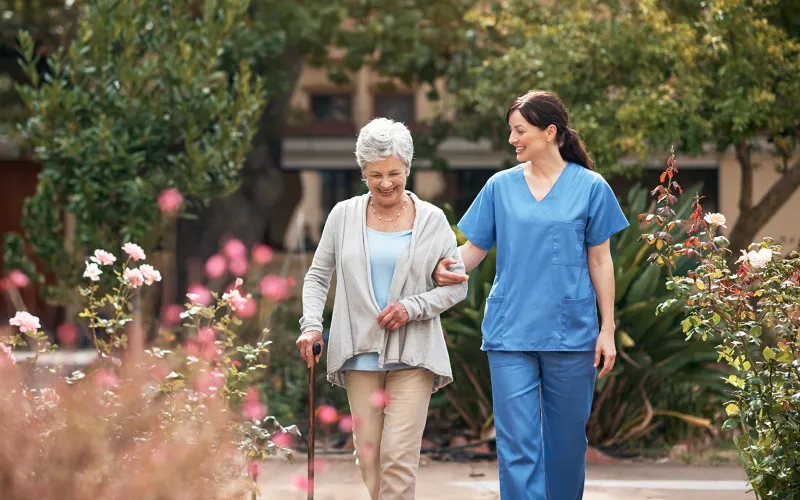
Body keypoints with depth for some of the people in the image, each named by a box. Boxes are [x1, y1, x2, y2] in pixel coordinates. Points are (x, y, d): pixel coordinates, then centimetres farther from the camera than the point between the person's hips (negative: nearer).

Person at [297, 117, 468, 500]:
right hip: (360, 354, 2)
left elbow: (457, 284, 6)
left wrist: (413, 307, -10)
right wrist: (311, 325, -5)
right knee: (368, 456, 3)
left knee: (399, 455, -12)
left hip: (412, 356, -2)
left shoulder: (431, 220, 3)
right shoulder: (344, 216, 6)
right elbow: (317, 277, 11)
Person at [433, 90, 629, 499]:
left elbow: (600, 262, 3)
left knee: (566, 442, 9)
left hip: (571, 334, -1)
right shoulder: (501, 186, 5)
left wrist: (607, 330, 1)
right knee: (517, 445, -6)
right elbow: (475, 248, 7)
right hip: (511, 334, 1)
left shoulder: (589, 187, 1)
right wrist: (447, 267, -15)